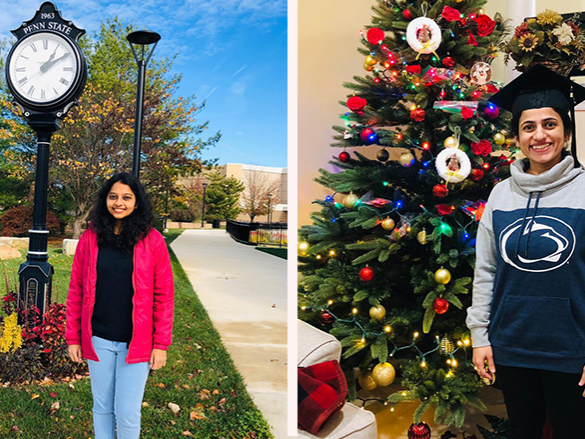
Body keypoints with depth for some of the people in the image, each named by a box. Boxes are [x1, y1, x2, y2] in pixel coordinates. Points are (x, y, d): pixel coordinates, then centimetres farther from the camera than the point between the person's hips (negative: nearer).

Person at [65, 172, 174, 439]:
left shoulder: (152, 240, -5)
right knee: (102, 408, 15)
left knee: (127, 413, 3)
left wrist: (161, 344, -6)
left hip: (136, 342, -2)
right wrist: (73, 337, 4)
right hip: (98, 340, 2)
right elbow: (76, 290, 6)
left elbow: (164, 295, -4)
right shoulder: (90, 238, 1)